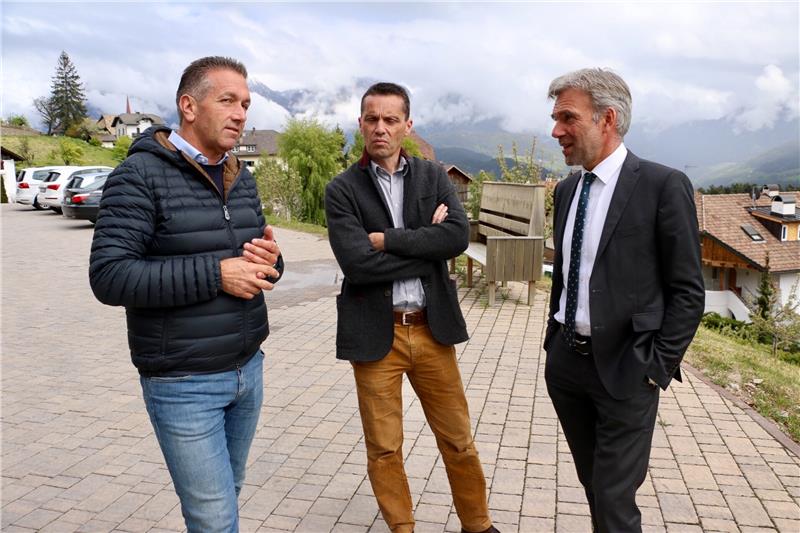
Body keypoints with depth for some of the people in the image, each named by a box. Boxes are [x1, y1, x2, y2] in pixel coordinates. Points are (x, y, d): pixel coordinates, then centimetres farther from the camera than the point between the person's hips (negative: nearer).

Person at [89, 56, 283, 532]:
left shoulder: (242, 178, 8)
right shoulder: (140, 174, -12)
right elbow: (109, 276, -20)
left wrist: (272, 261, -10)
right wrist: (215, 274, -23)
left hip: (248, 368, 6)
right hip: (183, 384, -6)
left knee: (228, 494, 20)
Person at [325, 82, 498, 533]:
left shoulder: (433, 177, 4)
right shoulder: (342, 189, -4)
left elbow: (459, 235, -13)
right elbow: (357, 263, -17)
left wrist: (387, 239, -15)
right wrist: (428, 245, -12)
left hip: (432, 327, 2)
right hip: (375, 333, -2)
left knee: (458, 441, 15)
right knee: (384, 449, 12)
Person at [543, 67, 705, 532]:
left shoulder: (663, 185, -11)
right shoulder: (567, 190, 8)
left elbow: (688, 291, -9)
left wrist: (657, 368, -11)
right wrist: (554, 343, 12)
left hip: (624, 369, -6)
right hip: (566, 362, 6)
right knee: (594, 485, 18)